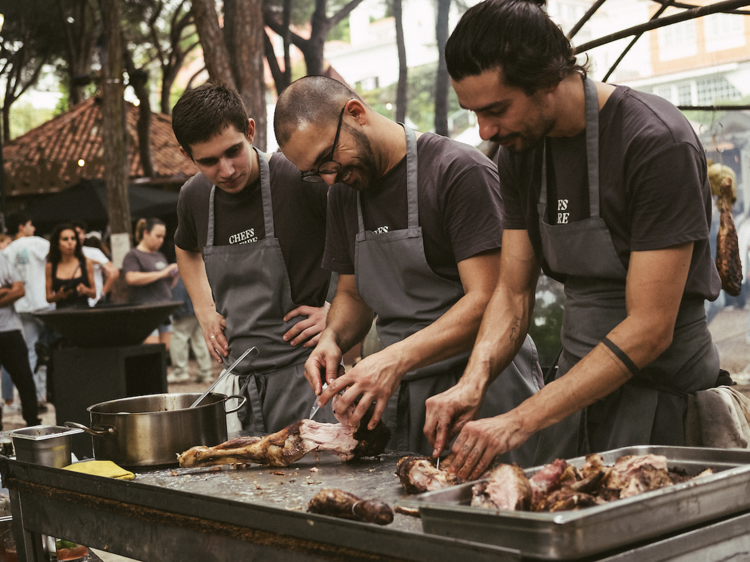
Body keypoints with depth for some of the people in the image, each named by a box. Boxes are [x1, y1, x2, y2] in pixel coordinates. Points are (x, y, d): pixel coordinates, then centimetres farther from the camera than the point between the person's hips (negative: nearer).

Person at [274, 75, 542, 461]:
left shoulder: (460, 171, -12)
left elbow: (487, 299, -18)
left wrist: (396, 358, -27)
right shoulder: (344, 192, 12)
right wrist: (334, 338, -2)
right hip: (400, 394, 6)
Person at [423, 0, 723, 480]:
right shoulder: (519, 150, 1)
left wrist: (519, 422, -27)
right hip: (579, 382, 6)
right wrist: (474, 381, -15)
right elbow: (513, 292, 5)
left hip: (664, 389, -6)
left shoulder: (657, 143, -22)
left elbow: (651, 329, -24)